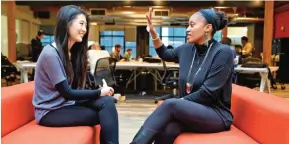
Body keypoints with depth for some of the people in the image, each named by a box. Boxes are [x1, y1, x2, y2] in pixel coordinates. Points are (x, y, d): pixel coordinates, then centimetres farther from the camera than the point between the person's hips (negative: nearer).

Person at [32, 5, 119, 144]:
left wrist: (101, 91, -14)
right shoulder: (50, 53, -19)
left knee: (107, 101, -17)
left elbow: (75, 88, 3)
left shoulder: (72, 52, 9)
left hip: (66, 103, 7)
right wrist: (99, 92, -14)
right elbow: (67, 93, -19)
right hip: (50, 112, -7)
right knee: (105, 113, -20)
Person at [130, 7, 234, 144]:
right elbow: (164, 54, 25)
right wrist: (153, 31, 12)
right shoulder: (187, 49, 6)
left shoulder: (223, 52, -12)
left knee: (170, 104, -31)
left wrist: (178, 103, -14)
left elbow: (208, 92, -17)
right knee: (165, 130, -31)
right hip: (189, 110, 4)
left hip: (216, 114, -4)